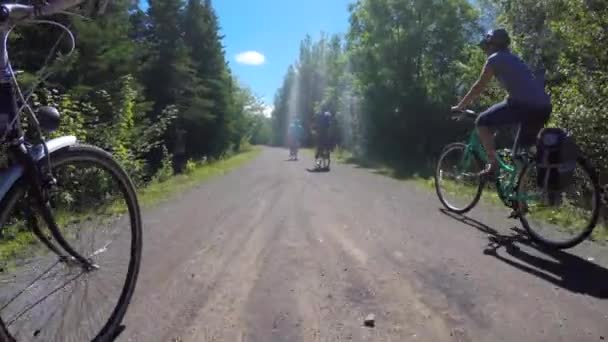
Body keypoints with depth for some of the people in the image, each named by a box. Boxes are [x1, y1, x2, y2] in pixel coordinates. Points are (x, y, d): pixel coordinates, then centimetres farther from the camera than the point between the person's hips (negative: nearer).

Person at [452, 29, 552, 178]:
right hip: (543, 106, 8)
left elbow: (479, 87, 6)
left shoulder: (495, 59, 6)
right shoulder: (513, 58, 30)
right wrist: (499, 112, 44)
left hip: (525, 104, -8)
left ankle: (493, 165, -1)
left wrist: (459, 106, 16)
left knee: (482, 122, 6)